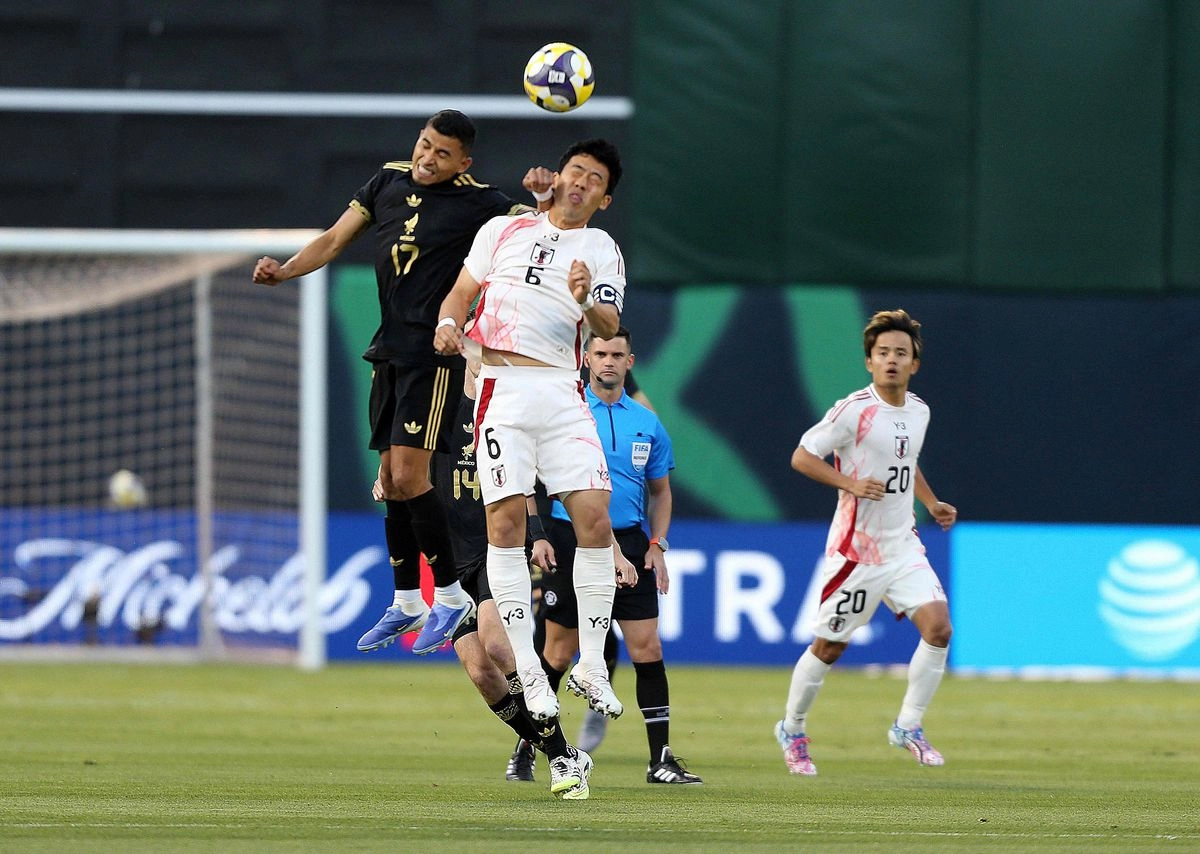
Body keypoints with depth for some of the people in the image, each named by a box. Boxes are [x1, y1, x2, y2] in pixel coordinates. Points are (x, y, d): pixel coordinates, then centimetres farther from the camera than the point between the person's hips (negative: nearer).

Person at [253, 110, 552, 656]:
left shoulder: (475, 202, -9)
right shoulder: (389, 181, 8)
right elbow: (335, 240, 12)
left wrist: (546, 198, -32)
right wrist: (283, 271, -3)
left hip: (435, 352, -6)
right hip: (389, 353, 7)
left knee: (408, 475, -15)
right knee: (391, 481, 9)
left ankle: (451, 596, -3)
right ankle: (406, 603, 20)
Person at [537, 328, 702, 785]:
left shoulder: (647, 423, 10)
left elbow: (660, 491, 18)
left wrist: (657, 544, 5)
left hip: (629, 545, 3)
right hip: (571, 542, -3)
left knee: (647, 648, -4)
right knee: (559, 652, 1)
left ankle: (661, 758, 0)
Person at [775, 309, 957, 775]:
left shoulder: (918, 411, 8)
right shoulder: (853, 410, -14)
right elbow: (802, 457, -11)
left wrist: (932, 503, 13)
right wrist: (851, 483, -23)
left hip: (903, 545, 5)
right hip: (855, 546, -5)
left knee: (938, 627, -13)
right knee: (829, 646, 4)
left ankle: (908, 726, 1)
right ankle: (792, 730, 27)